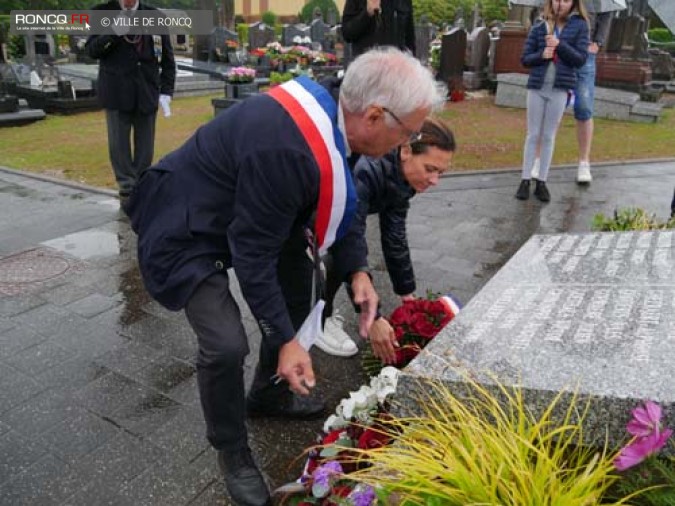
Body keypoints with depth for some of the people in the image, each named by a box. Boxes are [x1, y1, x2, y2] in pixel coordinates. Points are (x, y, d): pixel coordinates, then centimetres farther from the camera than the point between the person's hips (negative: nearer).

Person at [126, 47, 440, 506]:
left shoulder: (328, 112, -9)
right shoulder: (285, 150, -37)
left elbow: (325, 208, 4)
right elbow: (253, 253, -29)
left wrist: (355, 269, -6)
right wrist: (284, 339, -21)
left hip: (240, 213, 10)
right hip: (184, 229, -9)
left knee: (296, 271, 15)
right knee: (226, 345, -20)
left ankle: (268, 395, 33)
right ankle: (232, 452, 11)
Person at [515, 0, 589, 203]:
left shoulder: (579, 26, 3)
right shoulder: (538, 28, 5)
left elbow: (581, 59, -3)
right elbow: (525, 59, 6)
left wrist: (559, 44, -16)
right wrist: (541, 55, -14)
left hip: (560, 88, -1)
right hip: (537, 87, 1)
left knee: (549, 137, 5)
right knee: (533, 135, 4)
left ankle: (541, 182, 10)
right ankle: (525, 180, 8)